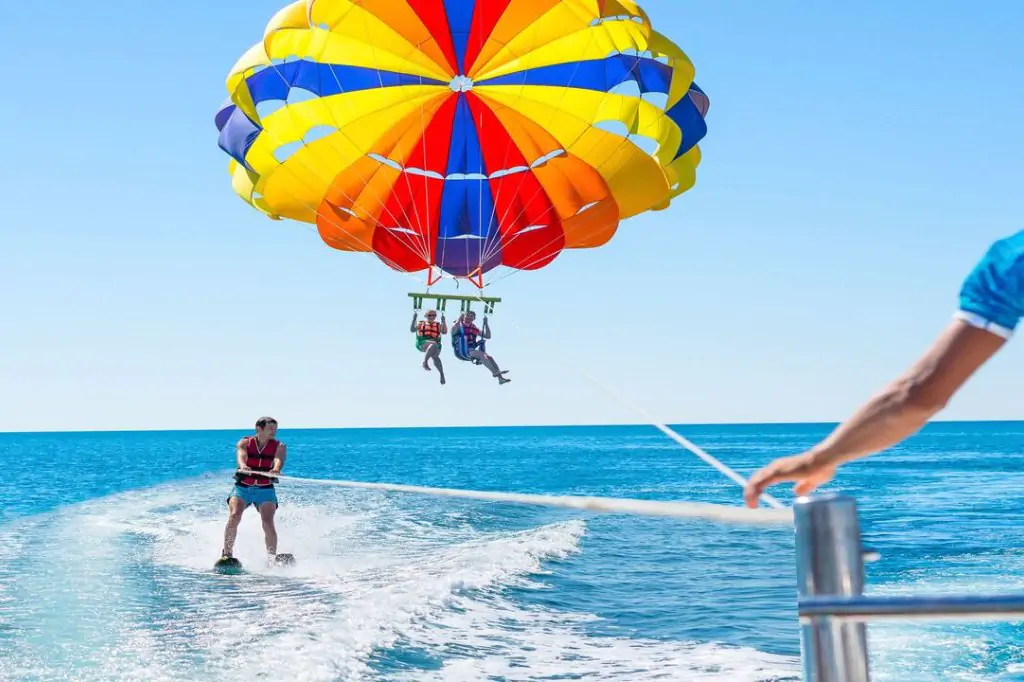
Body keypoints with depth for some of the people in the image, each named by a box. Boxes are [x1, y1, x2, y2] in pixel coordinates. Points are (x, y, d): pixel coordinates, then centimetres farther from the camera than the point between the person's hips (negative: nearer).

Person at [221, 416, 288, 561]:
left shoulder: (279, 446, 0)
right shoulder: (244, 443, -1)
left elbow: (278, 460, -20)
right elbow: (241, 456, -23)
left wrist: (276, 469, -45)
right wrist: (243, 466, -47)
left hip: (265, 489, 0)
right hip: (242, 487, 0)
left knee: (268, 522, -17)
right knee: (234, 516, -21)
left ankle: (272, 558, -14)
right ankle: (226, 554, -14)